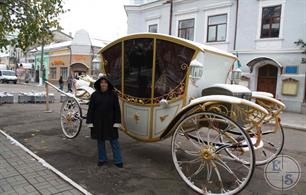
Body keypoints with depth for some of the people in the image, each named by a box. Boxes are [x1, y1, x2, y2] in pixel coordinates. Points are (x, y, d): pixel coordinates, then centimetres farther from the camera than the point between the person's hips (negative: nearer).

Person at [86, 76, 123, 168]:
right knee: (100, 141, 12)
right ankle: (102, 159, 27)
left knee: (114, 141, 3)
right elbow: (91, 109, 1)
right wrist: (90, 122, -3)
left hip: (110, 122, -1)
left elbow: (117, 109, -4)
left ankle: (117, 160, 13)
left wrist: (117, 122, -8)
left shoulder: (113, 95, -3)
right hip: (98, 122, 2)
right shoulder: (94, 95, 0)